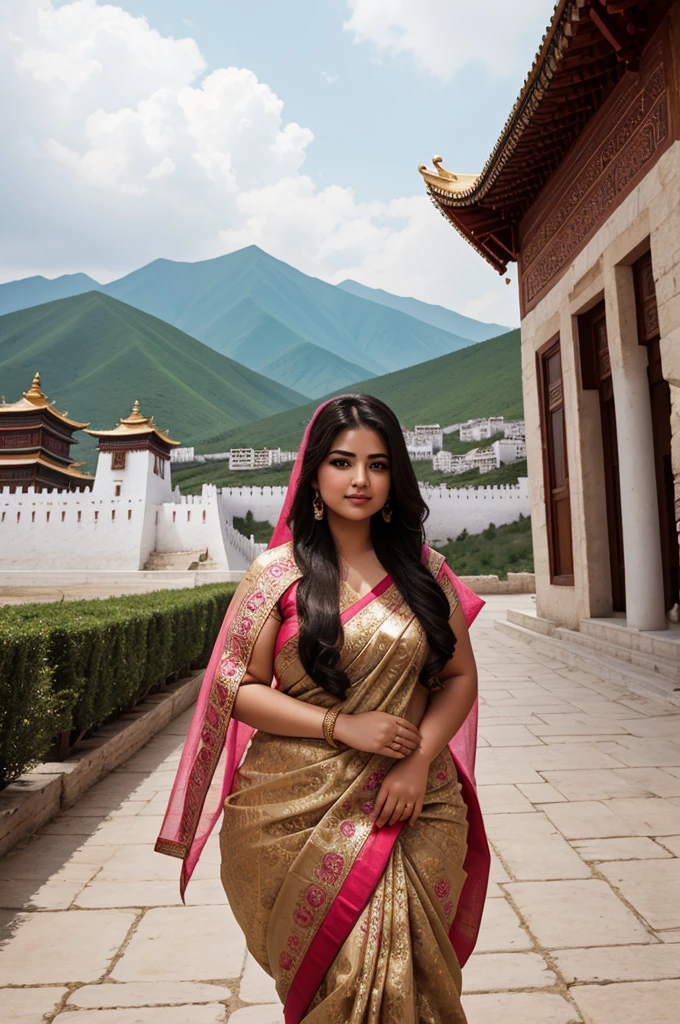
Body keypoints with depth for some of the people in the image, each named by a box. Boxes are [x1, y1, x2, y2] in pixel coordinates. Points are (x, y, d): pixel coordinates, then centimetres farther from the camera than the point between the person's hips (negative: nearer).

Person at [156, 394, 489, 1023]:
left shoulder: (423, 569, 4)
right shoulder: (278, 570, -3)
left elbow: (459, 677, 7)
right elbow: (236, 688, -4)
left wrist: (420, 758, -9)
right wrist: (342, 726, -13)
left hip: (411, 808, 2)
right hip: (298, 812, -2)